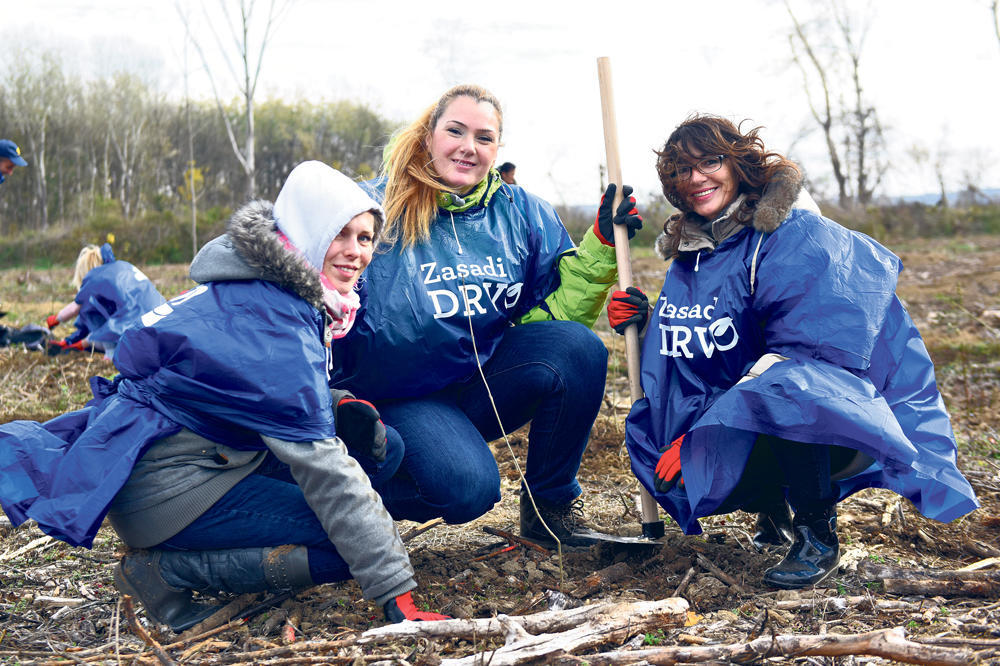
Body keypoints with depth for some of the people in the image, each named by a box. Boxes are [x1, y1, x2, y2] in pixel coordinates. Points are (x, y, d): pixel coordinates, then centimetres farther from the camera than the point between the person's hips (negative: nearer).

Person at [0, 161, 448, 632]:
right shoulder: (270, 322, -25)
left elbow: (289, 398, 17)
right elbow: (323, 466, -28)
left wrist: (344, 408, -8)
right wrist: (397, 594, -27)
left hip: (219, 451, 9)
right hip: (164, 484, -9)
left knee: (383, 448, 1)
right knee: (351, 543, -19)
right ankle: (164, 569, -9)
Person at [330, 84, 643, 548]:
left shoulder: (521, 211, 3)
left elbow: (559, 310, -2)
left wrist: (601, 241, -14)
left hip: (485, 379, 5)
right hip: (398, 398, -4)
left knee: (579, 348, -22)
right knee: (466, 488, -32)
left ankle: (549, 505, -2)